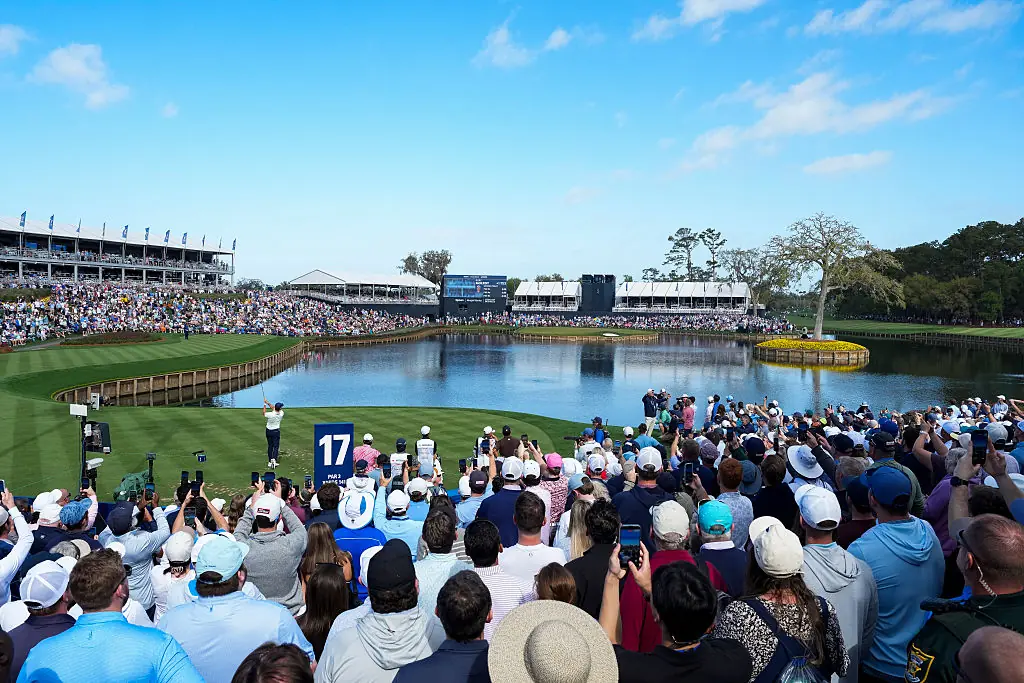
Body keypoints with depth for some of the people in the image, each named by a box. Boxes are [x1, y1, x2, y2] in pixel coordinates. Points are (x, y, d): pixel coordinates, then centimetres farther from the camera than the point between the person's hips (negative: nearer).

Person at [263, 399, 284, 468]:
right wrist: (267, 403, 6)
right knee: (276, 446, 4)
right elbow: (273, 408, 2)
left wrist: (265, 404, 8)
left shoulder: (270, 414, -22)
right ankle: (274, 459, -17)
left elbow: (264, 413, 1)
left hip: (269, 431, 1)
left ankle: (270, 462, 15)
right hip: (276, 431, 0)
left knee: (270, 446, 12)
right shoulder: (281, 414, -15)